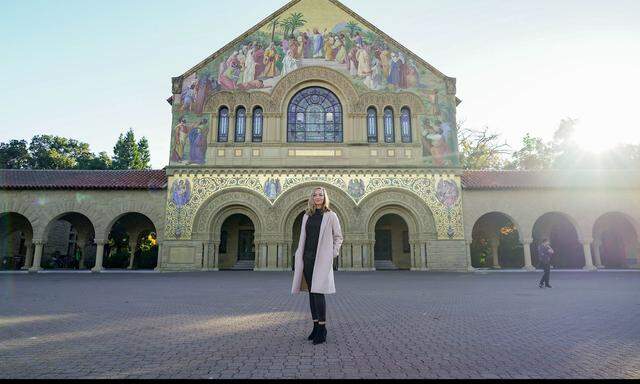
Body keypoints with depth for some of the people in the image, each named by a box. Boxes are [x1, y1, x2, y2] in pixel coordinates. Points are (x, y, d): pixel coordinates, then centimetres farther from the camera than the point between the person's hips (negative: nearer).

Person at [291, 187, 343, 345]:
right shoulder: (307, 216, 14)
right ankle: (316, 326, 18)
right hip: (307, 258, 5)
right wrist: (300, 255, 10)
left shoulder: (330, 215, 2)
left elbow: (338, 237, 6)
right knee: (311, 292, 8)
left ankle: (322, 328, -2)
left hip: (322, 259, -5)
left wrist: (333, 253, -2)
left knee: (318, 292, -12)